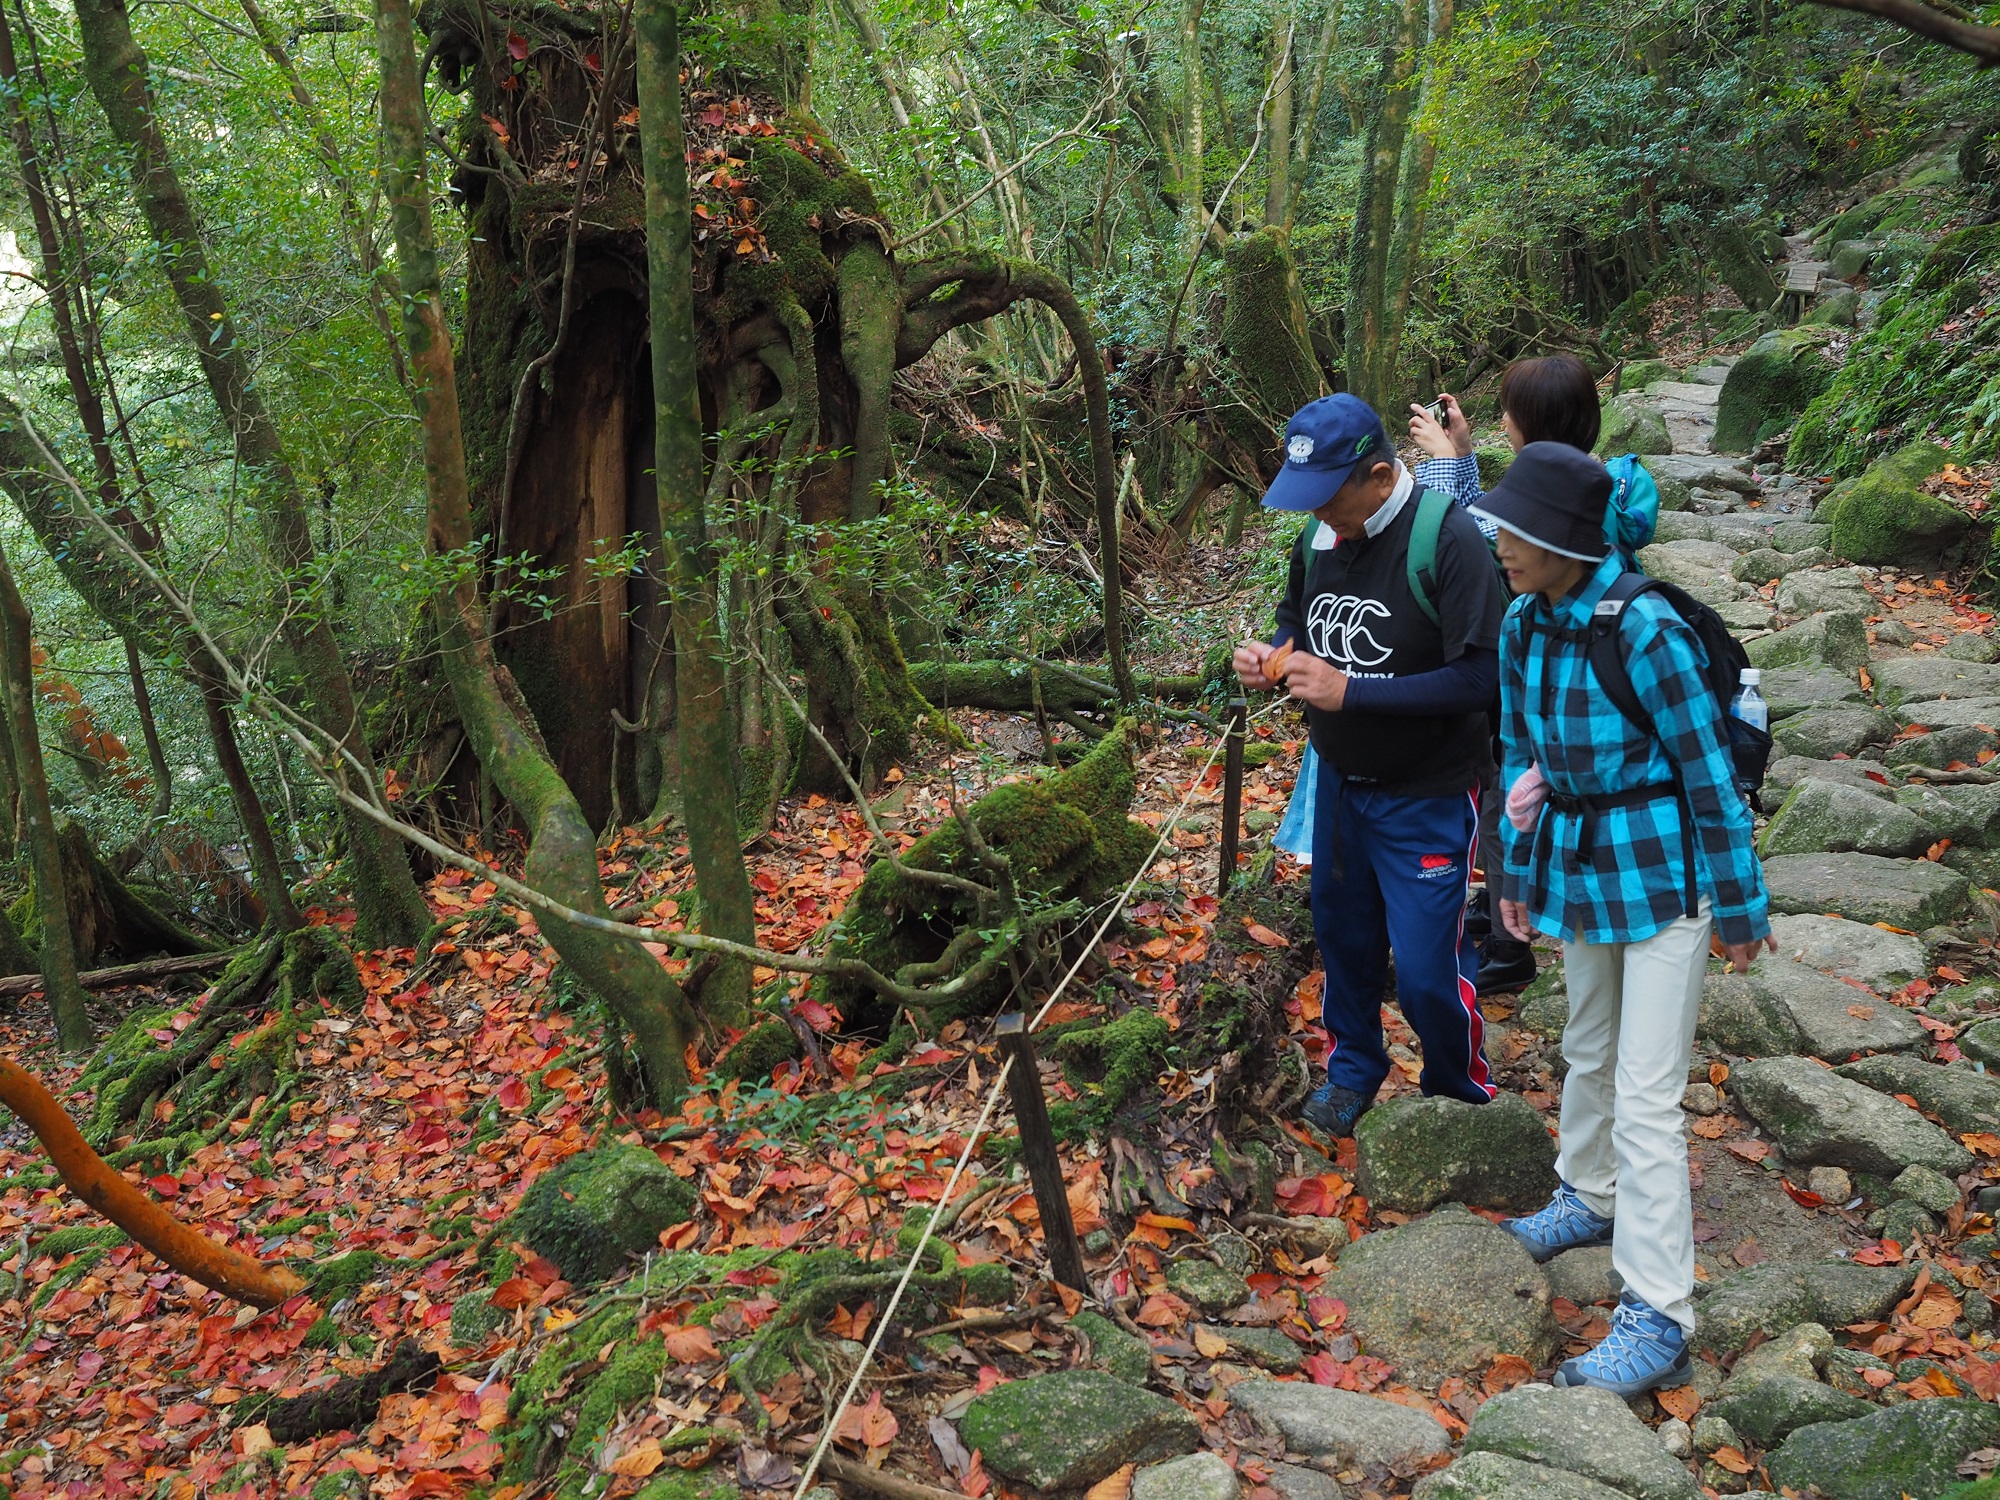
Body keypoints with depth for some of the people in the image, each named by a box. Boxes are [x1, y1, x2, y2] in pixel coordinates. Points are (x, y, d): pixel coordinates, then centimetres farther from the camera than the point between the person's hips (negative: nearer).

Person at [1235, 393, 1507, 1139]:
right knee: (1343, 935, 21)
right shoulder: (1320, 537, -3)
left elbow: (1482, 677, -27)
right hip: (1339, 782, 6)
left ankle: (1459, 1094, 29)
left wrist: (1349, 690, -30)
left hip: (1425, 798, -6)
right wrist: (1271, 656, -9)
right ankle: (1353, 1066, 46)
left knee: (1424, 970, 0)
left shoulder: (1449, 539, -23)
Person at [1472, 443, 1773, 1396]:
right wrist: (1519, 871, 16)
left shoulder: (1647, 633, -23)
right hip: (1579, 873, 7)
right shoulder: (1522, 628, -2)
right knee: (1587, 1049, 23)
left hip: (1662, 876, -7)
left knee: (1645, 1096, -5)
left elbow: (1710, 771, -16)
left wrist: (1740, 905, -9)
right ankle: (1590, 1199, 47)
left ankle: (1658, 1319, 4)